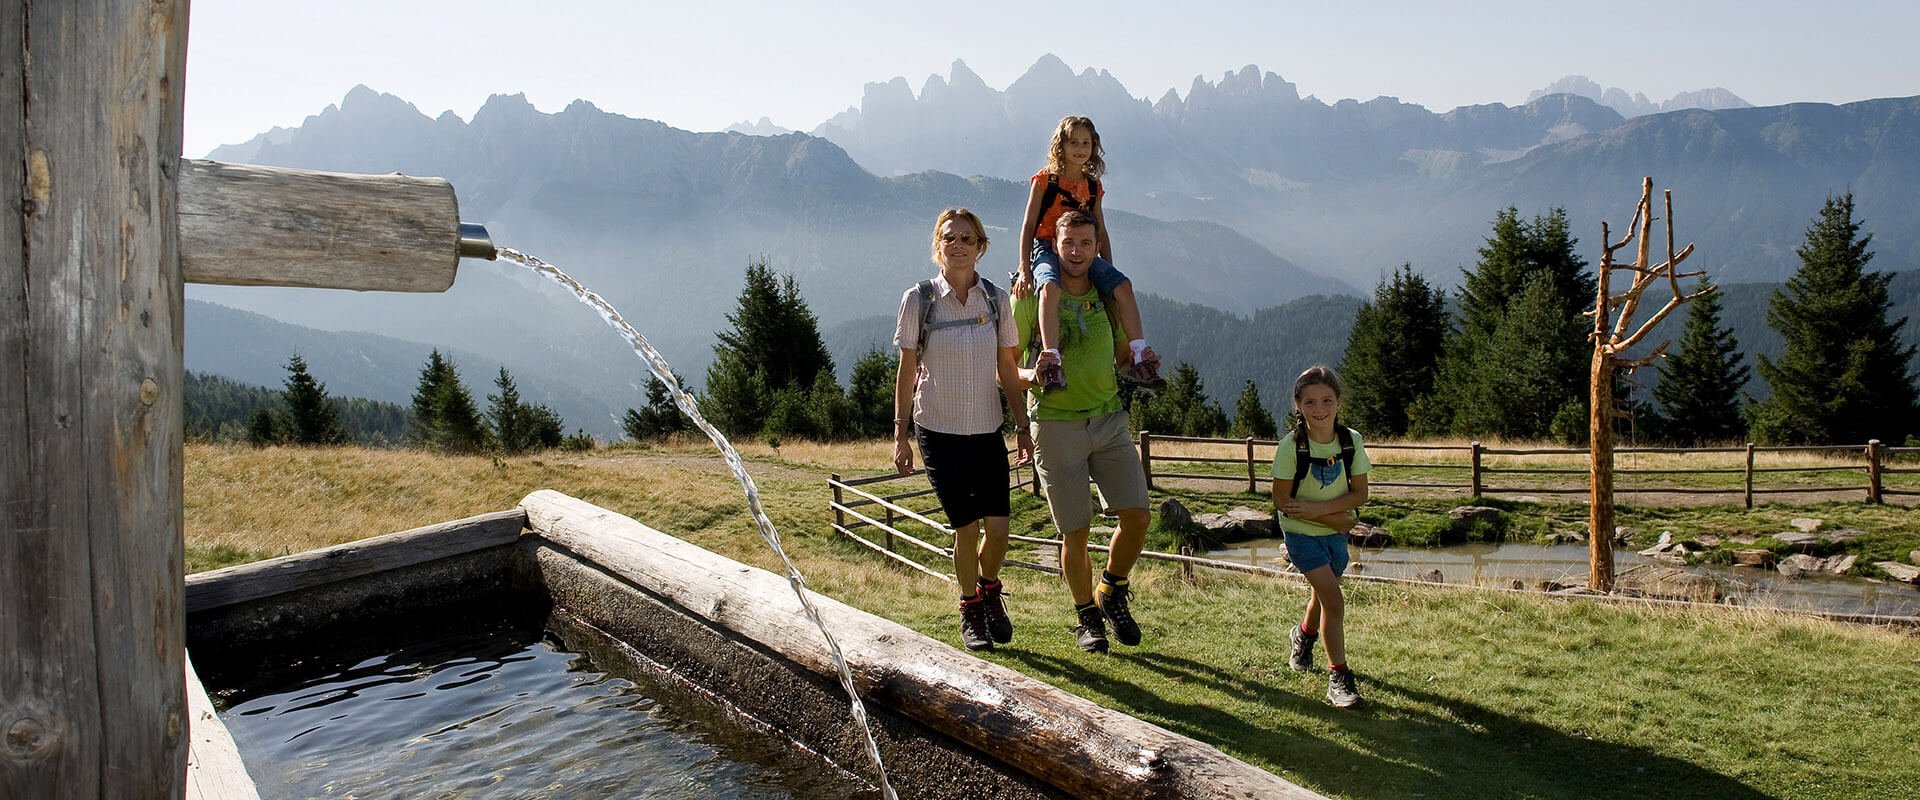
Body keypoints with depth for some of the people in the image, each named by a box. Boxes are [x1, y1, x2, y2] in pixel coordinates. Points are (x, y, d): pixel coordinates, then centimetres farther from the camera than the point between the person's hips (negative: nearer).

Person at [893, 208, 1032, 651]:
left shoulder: (996, 299, 2)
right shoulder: (918, 299, -5)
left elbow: (1007, 370, 9)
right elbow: (906, 372, 0)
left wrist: (1023, 426, 7)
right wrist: (900, 435, -1)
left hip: (987, 431, 2)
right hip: (938, 431, -2)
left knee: (998, 527, -5)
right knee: (966, 528, -1)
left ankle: (989, 589, 27)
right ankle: (970, 610, 23)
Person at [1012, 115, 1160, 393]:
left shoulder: (1093, 187, 14)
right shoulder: (1045, 180, 0)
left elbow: (1101, 232, 18)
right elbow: (1029, 225, -2)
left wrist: (1108, 273, 11)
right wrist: (1024, 268, -11)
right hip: (1046, 248, -5)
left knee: (1123, 286, -18)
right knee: (1050, 287, -39)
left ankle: (1136, 357, -13)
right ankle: (1051, 360, -46)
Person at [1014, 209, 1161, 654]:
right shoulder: (1032, 299, -3)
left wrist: (1141, 362, 0)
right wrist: (1030, 376, -22)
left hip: (1109, 420, 4)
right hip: (1056, 424, -3)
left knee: (1137, 515, -6)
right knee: (1076, 531, 1)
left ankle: (1111, 594, 20)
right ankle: (1086, 617, 23)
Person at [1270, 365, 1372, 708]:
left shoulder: (1351, 441, -11)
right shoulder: (1292, 445, -20)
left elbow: (1360, 493, -8)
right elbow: (1281, 500, -17)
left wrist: (1316, 508, -22)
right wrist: (1335, 517, -18)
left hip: (1337, 532, 4)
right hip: (1302, 534, -4)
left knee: (1324, 594, 21)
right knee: (1334, 600, -14)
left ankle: (1304, 635, 53)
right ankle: (1338, 676, -3)